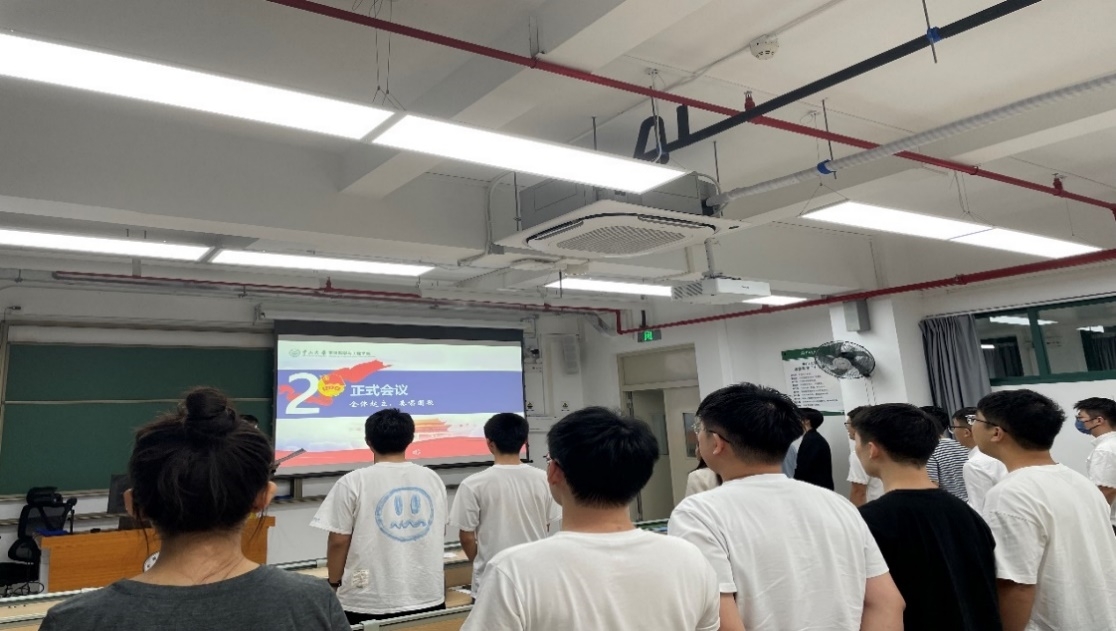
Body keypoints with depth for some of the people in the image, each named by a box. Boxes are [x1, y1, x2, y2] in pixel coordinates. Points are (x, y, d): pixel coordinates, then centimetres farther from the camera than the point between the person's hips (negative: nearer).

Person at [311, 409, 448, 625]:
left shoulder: (354, 483, -9)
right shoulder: (433, 479, 4)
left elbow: (338, 541, -7)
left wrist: (334, 583, 10)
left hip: (370, 602, -3)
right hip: (428, 597, 4)